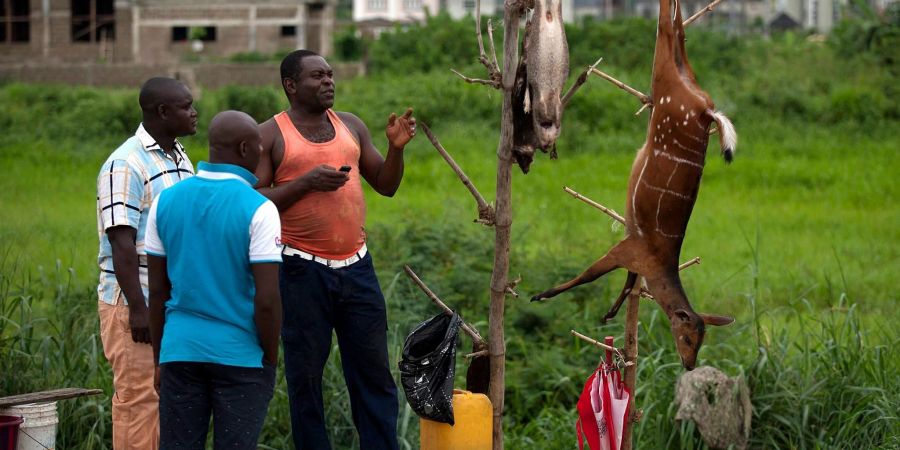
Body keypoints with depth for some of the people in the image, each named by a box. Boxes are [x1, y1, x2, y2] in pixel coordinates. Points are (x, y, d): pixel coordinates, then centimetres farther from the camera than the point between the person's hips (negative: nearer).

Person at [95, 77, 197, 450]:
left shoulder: (181, 160, 15)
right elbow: (121, 243, -18)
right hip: (137, 304, -8)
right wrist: (137, 308, -21)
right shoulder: (126, 165, -13)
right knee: (139, 398, -5)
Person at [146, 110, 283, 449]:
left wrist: (159, 359, 14)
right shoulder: (257, 210, -13)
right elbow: (267, 299, -16)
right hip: (241, 357, -4)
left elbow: (158, 290, 6)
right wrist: (270, 359, -2)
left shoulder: (166, 201, 2)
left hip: (181, 352, 4)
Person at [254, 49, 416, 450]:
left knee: (374, 371, 5)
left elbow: (386, 185, 15)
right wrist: (307, 182, -18)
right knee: (305, 376, 3)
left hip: (356, 267, 4)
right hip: (302, 271, -4)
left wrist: (396, 147, -3)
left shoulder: (351, 126, 12)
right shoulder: (270, 135, -2)